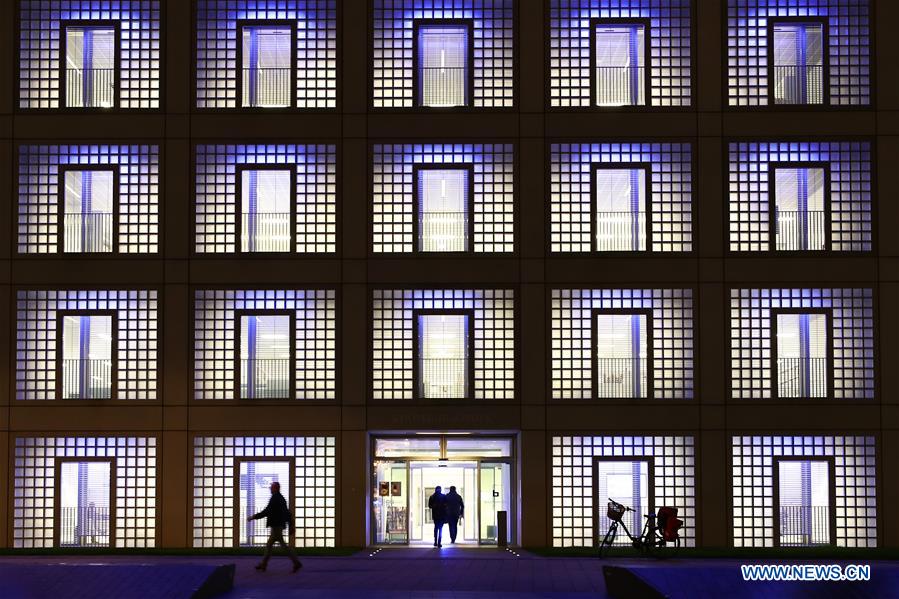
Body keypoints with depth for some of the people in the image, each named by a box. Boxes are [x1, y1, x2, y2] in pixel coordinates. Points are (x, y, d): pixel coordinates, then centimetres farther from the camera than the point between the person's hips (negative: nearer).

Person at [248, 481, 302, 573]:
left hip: (276, 526, -10)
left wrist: (254, 517, -14)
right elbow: (287, 512, 16)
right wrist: (291, 524, 19)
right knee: (269, 545, 13)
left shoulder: (274, 498, -16)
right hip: (279, 525, 10)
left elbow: (266, 511, -20)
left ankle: (296, 563, -8)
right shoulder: (281, 498, 14)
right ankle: (263, 564, 16)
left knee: (283, 545, -7)